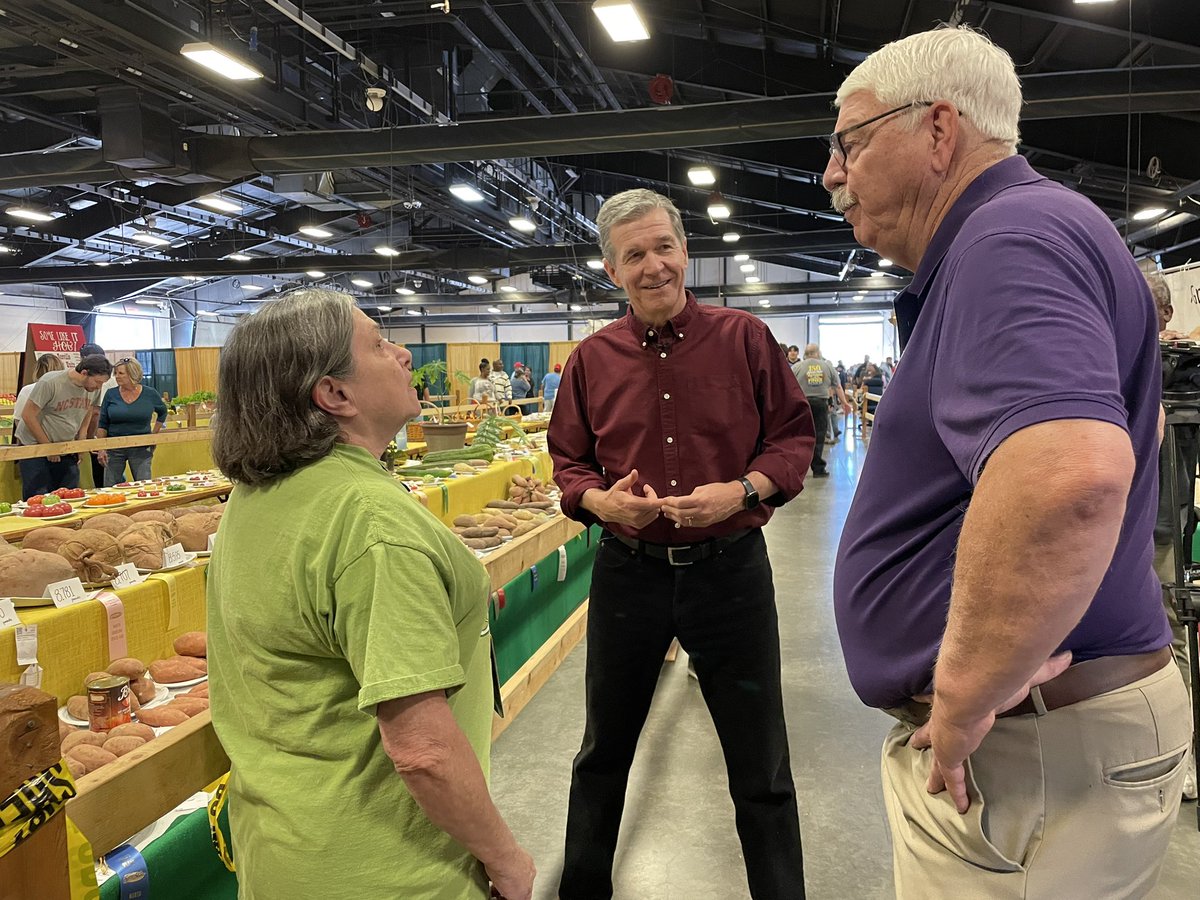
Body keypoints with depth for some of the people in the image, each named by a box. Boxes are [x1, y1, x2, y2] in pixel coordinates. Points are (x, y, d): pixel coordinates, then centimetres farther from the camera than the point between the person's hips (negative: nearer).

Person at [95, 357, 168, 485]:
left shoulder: (149, 394, -1)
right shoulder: (111, 395, -1)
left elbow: (162, 412, 19)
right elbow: (102, 425, 3)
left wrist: (154, 434, 11)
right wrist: (101, 448, -6)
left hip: (141, 449, -1)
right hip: (114, 449, 1)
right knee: (110, 488, 2)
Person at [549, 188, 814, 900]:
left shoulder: (745, 339, -2)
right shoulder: (592, 360, 3)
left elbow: (794, 436, 1)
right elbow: (569, 461, 9)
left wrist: (743, 490, -17)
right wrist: (600, 498, -12)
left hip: (730, 568, -2)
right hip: (628, 570, 2)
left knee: (761, 770, 11)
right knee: (603, 753, 20)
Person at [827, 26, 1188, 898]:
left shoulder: (1012, 237, -20)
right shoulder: (1003, 239, 14)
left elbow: (1069, 474, -40)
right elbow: (1125, 422, 27)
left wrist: (962, 700, -26)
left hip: (1025, 749, -10)